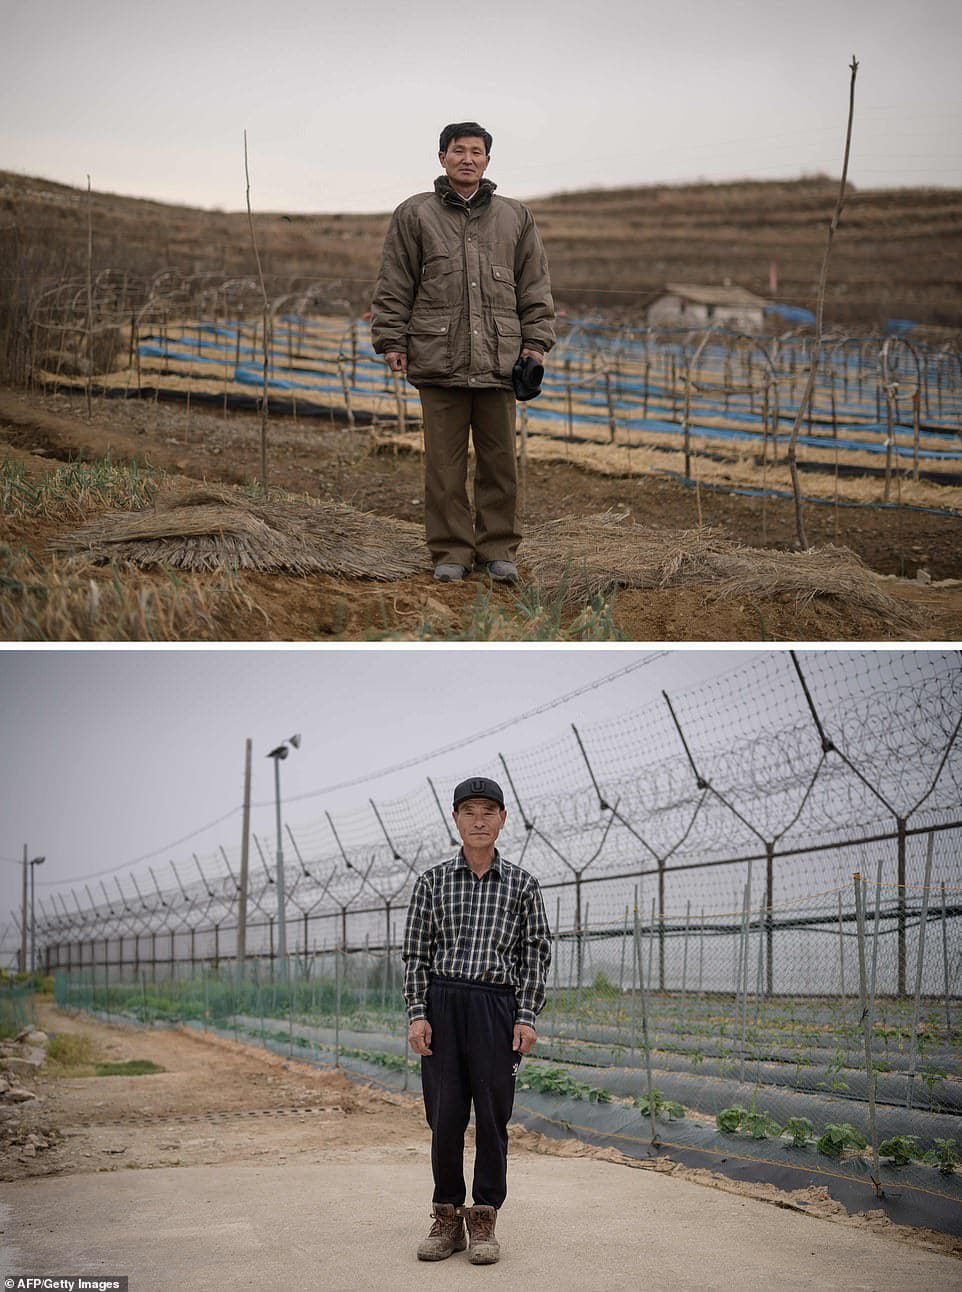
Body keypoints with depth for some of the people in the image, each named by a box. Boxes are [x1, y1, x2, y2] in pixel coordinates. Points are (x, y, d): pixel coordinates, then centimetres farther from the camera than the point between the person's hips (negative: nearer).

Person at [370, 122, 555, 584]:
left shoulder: (515, 217, 13)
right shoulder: (414, 215, 8)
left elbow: (534, 286, 15)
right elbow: (394, 286, 7)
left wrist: (536, 341, 7)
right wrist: (391, 341, 0)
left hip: (499, 360, 2)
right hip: (438, 360, -1)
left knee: (499, 459, 5)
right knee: (444, 461, 1)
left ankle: (498, 549, 15)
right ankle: (450, 551, 9)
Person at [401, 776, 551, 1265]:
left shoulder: (522, 884, 5)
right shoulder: (432, 880, 6)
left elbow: (536, 954, 5)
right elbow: (415, 951, 6)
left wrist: (527, 1018, -4)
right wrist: (417, 1014, -4)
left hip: (497, 1007, 0)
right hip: (442, 1004, 1)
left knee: (492, 1115, 0)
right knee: (444, 1114, 1)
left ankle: (483, 1221, 9)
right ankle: (447, 1218, 12)